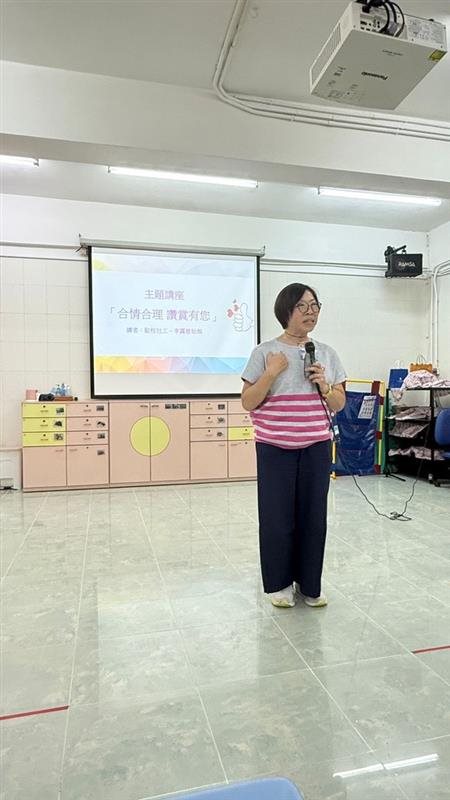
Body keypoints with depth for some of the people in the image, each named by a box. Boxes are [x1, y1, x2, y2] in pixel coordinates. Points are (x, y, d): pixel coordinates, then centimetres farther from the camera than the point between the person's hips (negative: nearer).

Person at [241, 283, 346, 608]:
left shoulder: (327, 353, 7)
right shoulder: (265, 352, -3)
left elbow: (339, 404, 10)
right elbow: (247, 402, -4)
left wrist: (324, 385, -9)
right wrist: (271, 372, -16)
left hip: (316, 447, 3)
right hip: (275, 448, -3)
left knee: (313, 515, 8)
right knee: (277, 517, 5)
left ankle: (310, 583, 26)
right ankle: (280, 583, 24)